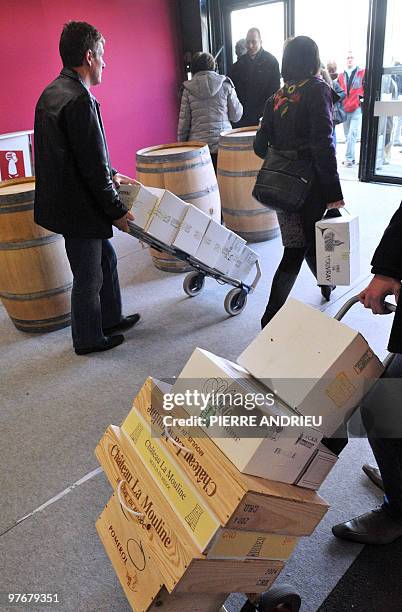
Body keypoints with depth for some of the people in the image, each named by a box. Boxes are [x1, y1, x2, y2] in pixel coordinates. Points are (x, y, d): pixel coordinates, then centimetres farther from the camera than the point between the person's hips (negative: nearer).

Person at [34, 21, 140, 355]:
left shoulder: (52, 91, 10)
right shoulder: (79, 99, -22)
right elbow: (92, 167, -22)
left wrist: (111, 175, 20)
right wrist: (117, 211, -13)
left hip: (64, 199, 10)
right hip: (78, 207, -10)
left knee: (106, 258, 23)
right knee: (88, 277, 7)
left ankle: (110, 319, 39)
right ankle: (89, 339, 26)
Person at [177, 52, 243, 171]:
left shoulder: (188, 89, 5)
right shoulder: (225, 84, 4)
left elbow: (184, 121, 4)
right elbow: (236, 115, 4)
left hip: (198, 146, 0)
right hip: (223, 144, 0)